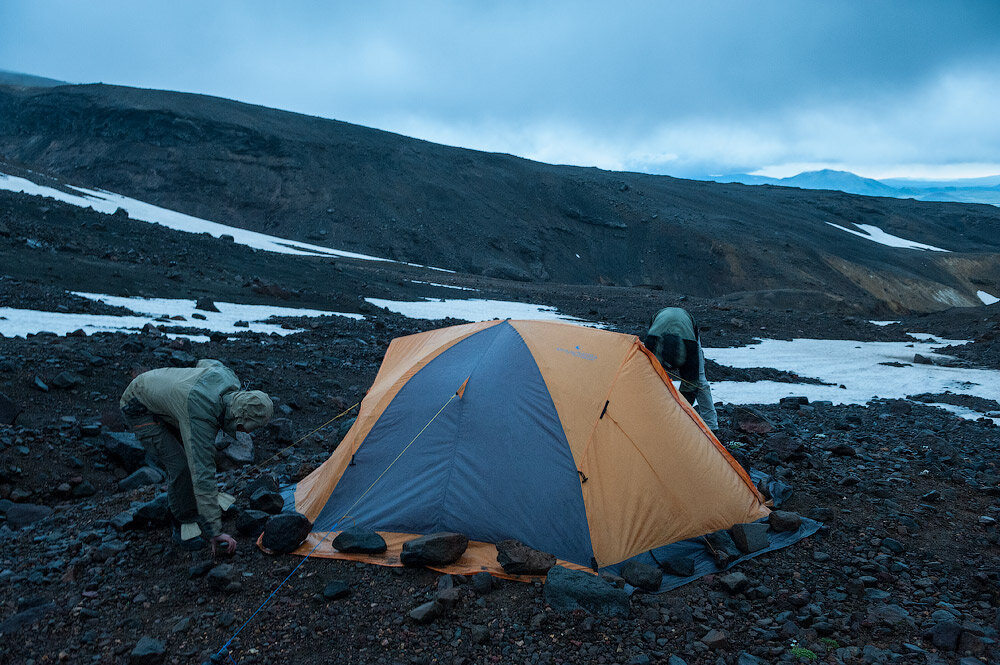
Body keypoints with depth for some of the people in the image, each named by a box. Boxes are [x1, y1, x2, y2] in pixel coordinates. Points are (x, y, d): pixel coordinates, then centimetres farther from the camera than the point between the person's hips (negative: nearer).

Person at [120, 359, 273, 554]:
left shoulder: (228, 377, -19)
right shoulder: (201, 419, -40)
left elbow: (205, 363, 5)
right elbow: (202, 474, -40)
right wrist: (214, 532, -36)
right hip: (138, 408, -8)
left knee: (196, 453, 13)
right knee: (180, 465, -16)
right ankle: (184, 527, 1)